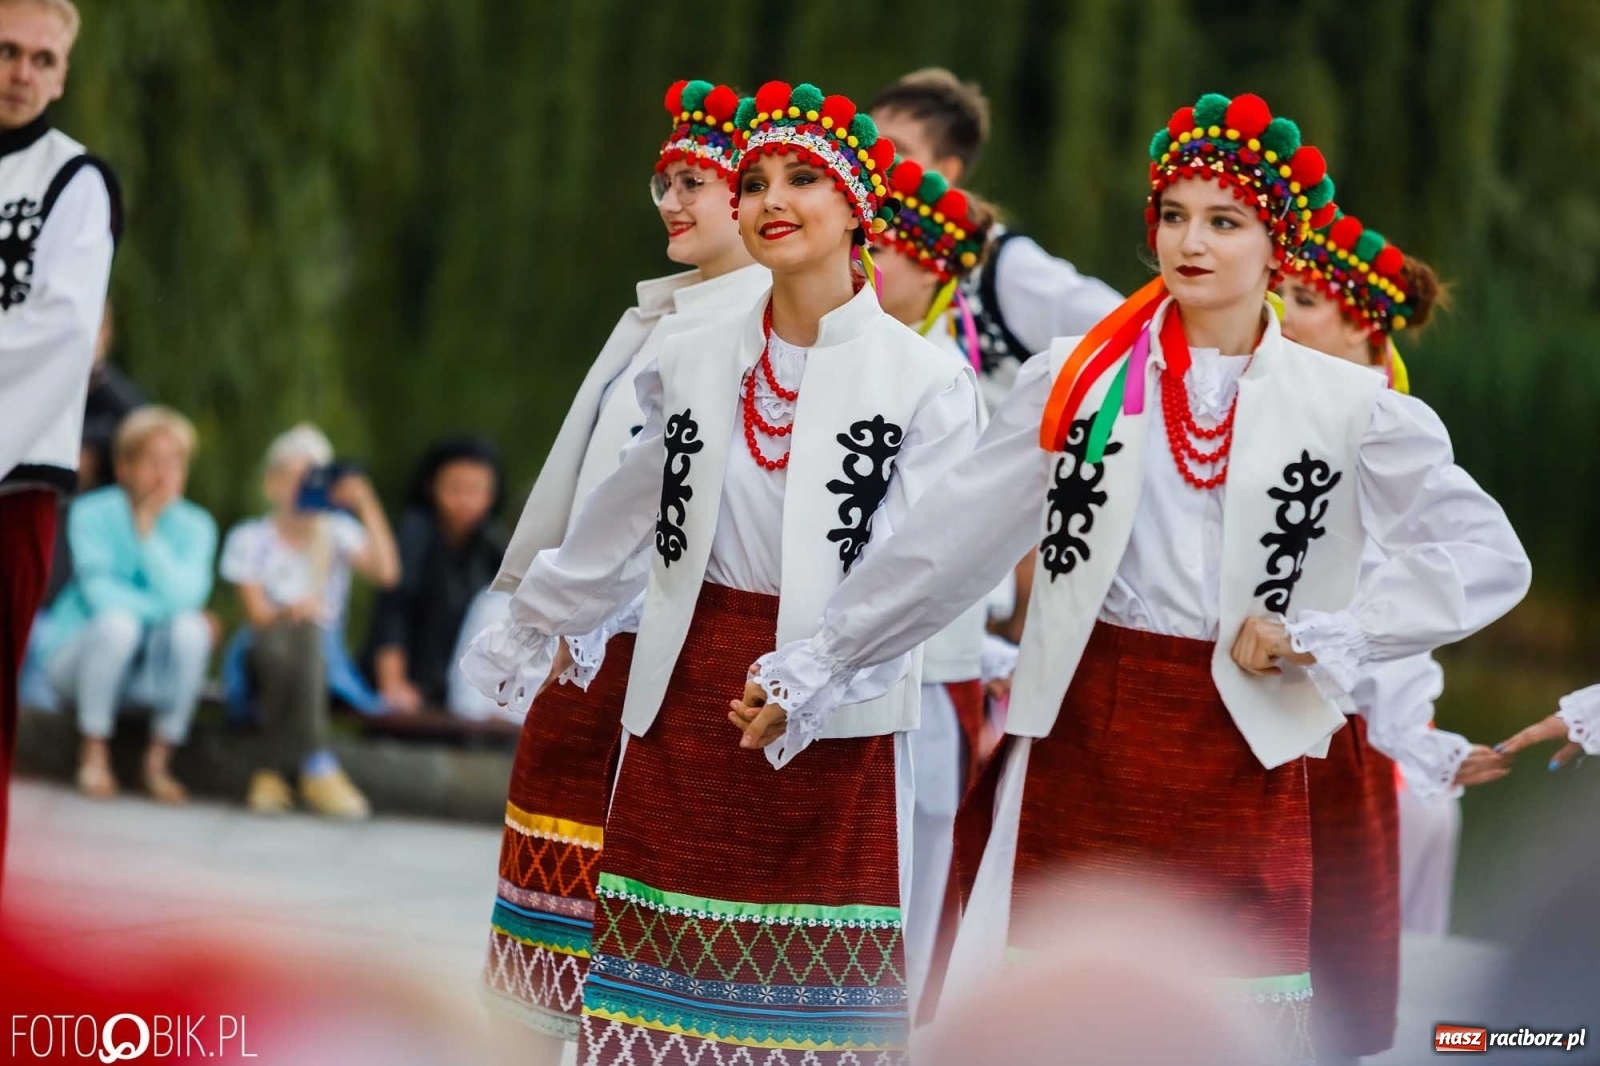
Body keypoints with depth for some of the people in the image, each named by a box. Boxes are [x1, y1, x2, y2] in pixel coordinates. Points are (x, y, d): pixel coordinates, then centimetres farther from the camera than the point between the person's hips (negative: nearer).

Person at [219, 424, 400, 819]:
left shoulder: (337, 532, 10)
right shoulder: (249, 539, 5)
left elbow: (386, 572, -9)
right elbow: (257, 614, -6)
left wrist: (367, 505, -9)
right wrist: (288, 614, -28)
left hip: (323, 659, 2)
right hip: (264, 654, -2)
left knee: (309, 633, -35)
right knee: (283, 642, -38)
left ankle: (272, 772, -36)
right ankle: (317, 769, -41)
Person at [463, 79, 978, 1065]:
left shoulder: (927, 381, -5)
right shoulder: (696, 363, 8)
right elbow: (620, 522, 19)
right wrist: (525, 637, 26)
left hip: (836, 724, -4)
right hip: (689, 696, 4)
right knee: (672, 978, 3)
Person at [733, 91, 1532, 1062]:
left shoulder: (1347, 407, 1)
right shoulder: (1076, 381, 5)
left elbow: (1490, 557, -3)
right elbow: (952, 543, 8)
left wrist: (1323, 636, -12)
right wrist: (820, 663, 7)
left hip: (1238, 753, -1)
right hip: (1084, 737, 1)